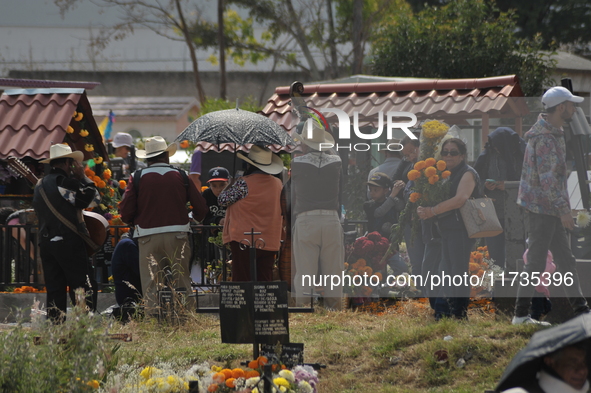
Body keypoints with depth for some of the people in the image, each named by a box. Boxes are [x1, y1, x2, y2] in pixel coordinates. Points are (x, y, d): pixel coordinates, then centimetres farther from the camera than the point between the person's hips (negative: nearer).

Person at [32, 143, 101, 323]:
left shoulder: (40, 185, 14)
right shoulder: (64, 182, -11)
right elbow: (93, 199, -12)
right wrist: (82, 178, -2)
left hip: (46, 242, 8)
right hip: (69, 242, -8)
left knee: (54, 289, 8)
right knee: (84, 288, -4)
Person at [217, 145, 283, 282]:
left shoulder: (244, 183, -14)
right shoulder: (277, 184, 5)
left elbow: (222, 200, -6)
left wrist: (231, 183, 11)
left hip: (245, 240, -6)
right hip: (269, 243, 6)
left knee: (242, 282, -2)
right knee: (265, 282, 7)